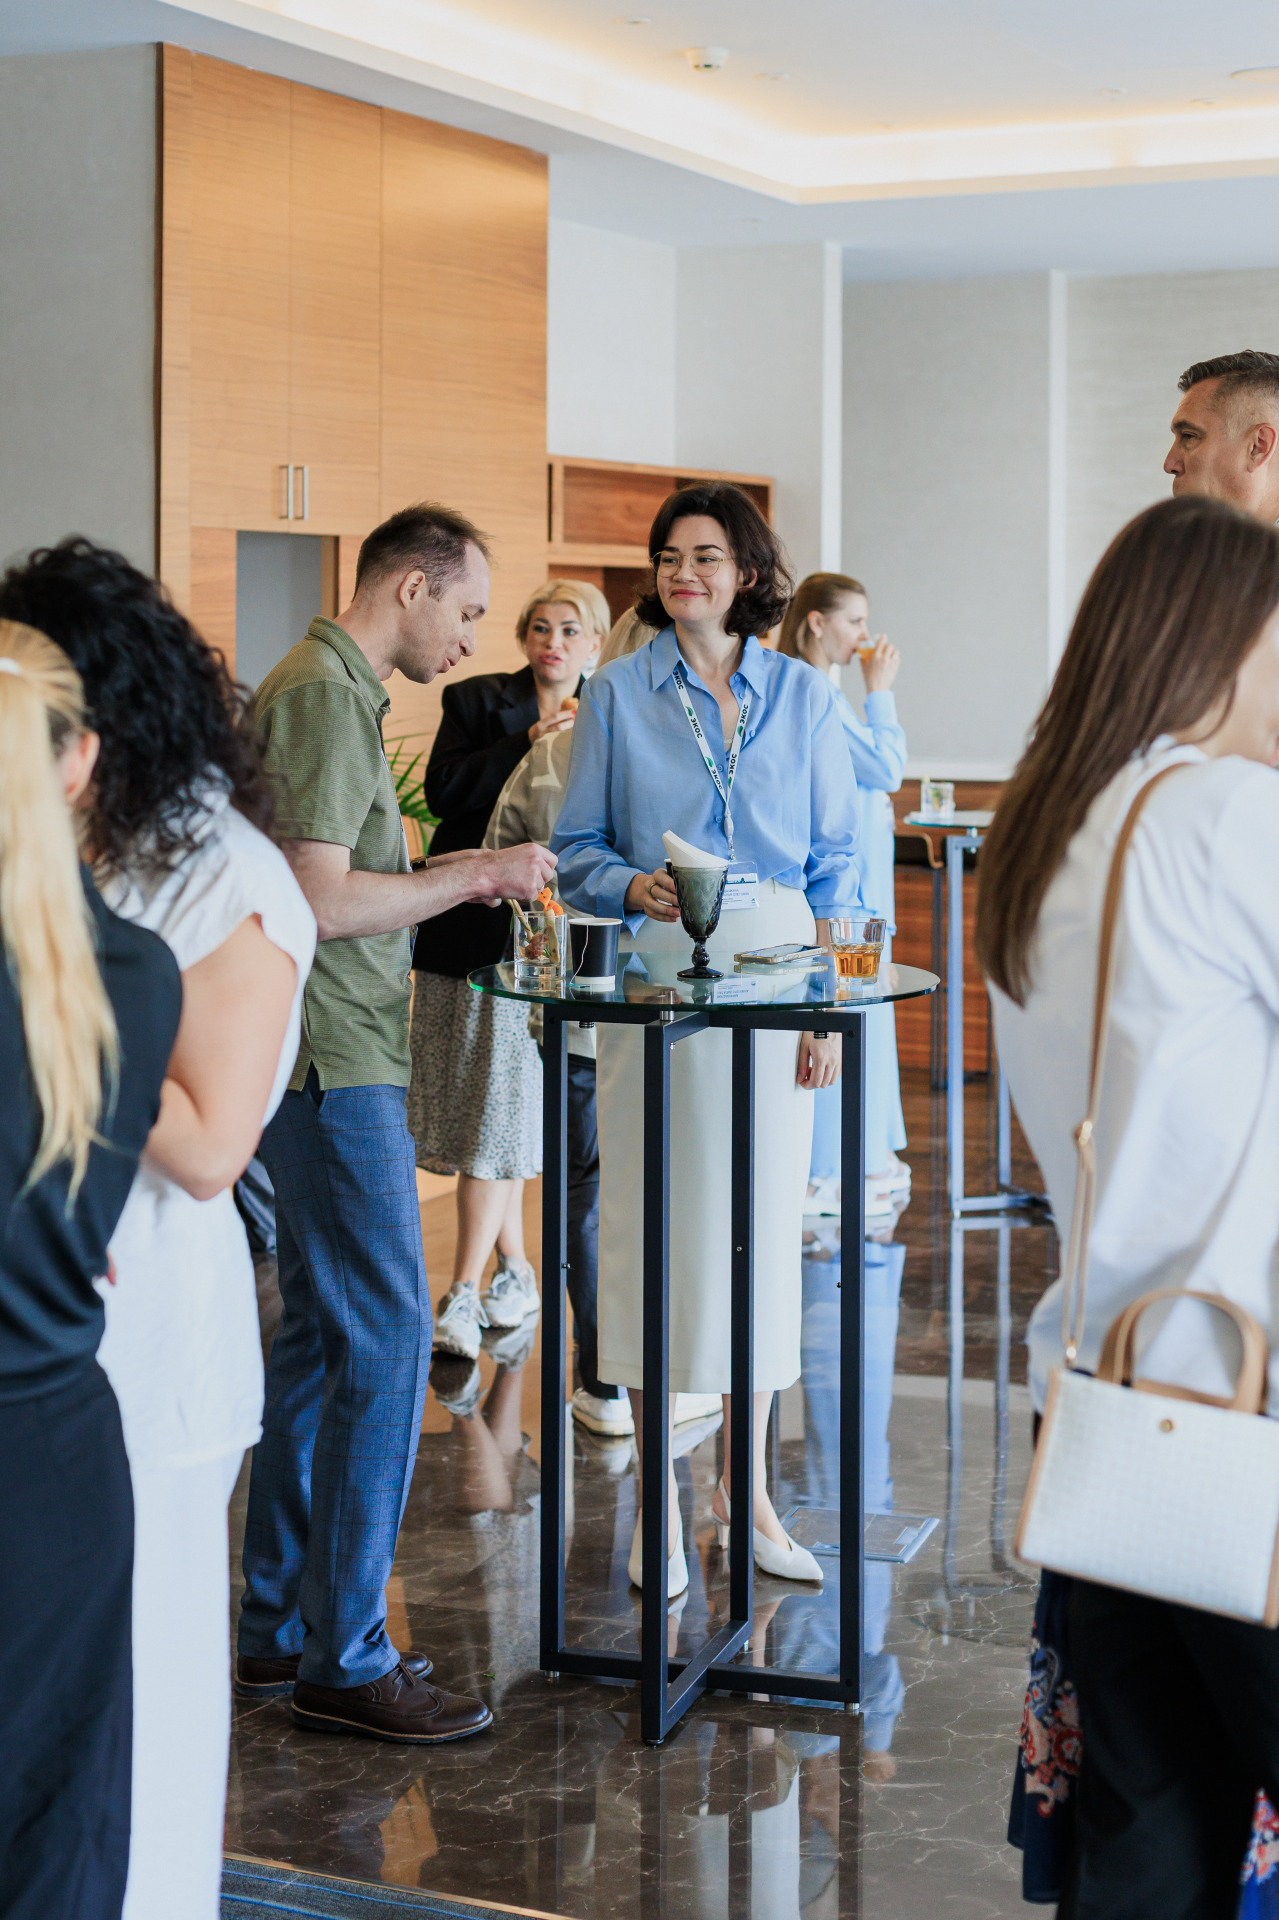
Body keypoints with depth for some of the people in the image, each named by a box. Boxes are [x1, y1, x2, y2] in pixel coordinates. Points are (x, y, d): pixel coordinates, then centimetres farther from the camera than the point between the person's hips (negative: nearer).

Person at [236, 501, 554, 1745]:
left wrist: (455, 871, 16)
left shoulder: (327, 689, 19)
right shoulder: (326, 698, -14)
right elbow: (316, 904, -22)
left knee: (320, 1337, 14)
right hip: (332, 1068, -11)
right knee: (385, 1339, -8)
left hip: (330, 1061, 11)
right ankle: (344, 1660, -1)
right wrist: (472, 878, -12)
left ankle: (279, 1628, 22)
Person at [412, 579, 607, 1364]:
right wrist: (528, 744, -16)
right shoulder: (477, 700, 5)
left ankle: (464, 1295, -4)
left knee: (503, 1107, -6)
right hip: (472, 930, 1)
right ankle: (515, 1272, 23)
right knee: (497, 1103, 8)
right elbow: (444, 792, -9)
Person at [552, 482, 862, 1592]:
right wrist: (633, 885, -16)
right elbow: (577, 850, 5)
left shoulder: (802, 696, 9)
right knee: (651, 1217, -2)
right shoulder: (617, 695, 5)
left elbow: (835, 859, 9)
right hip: (655, 972, -1)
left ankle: (748, 1485, 17)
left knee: (766, 1218, 4)